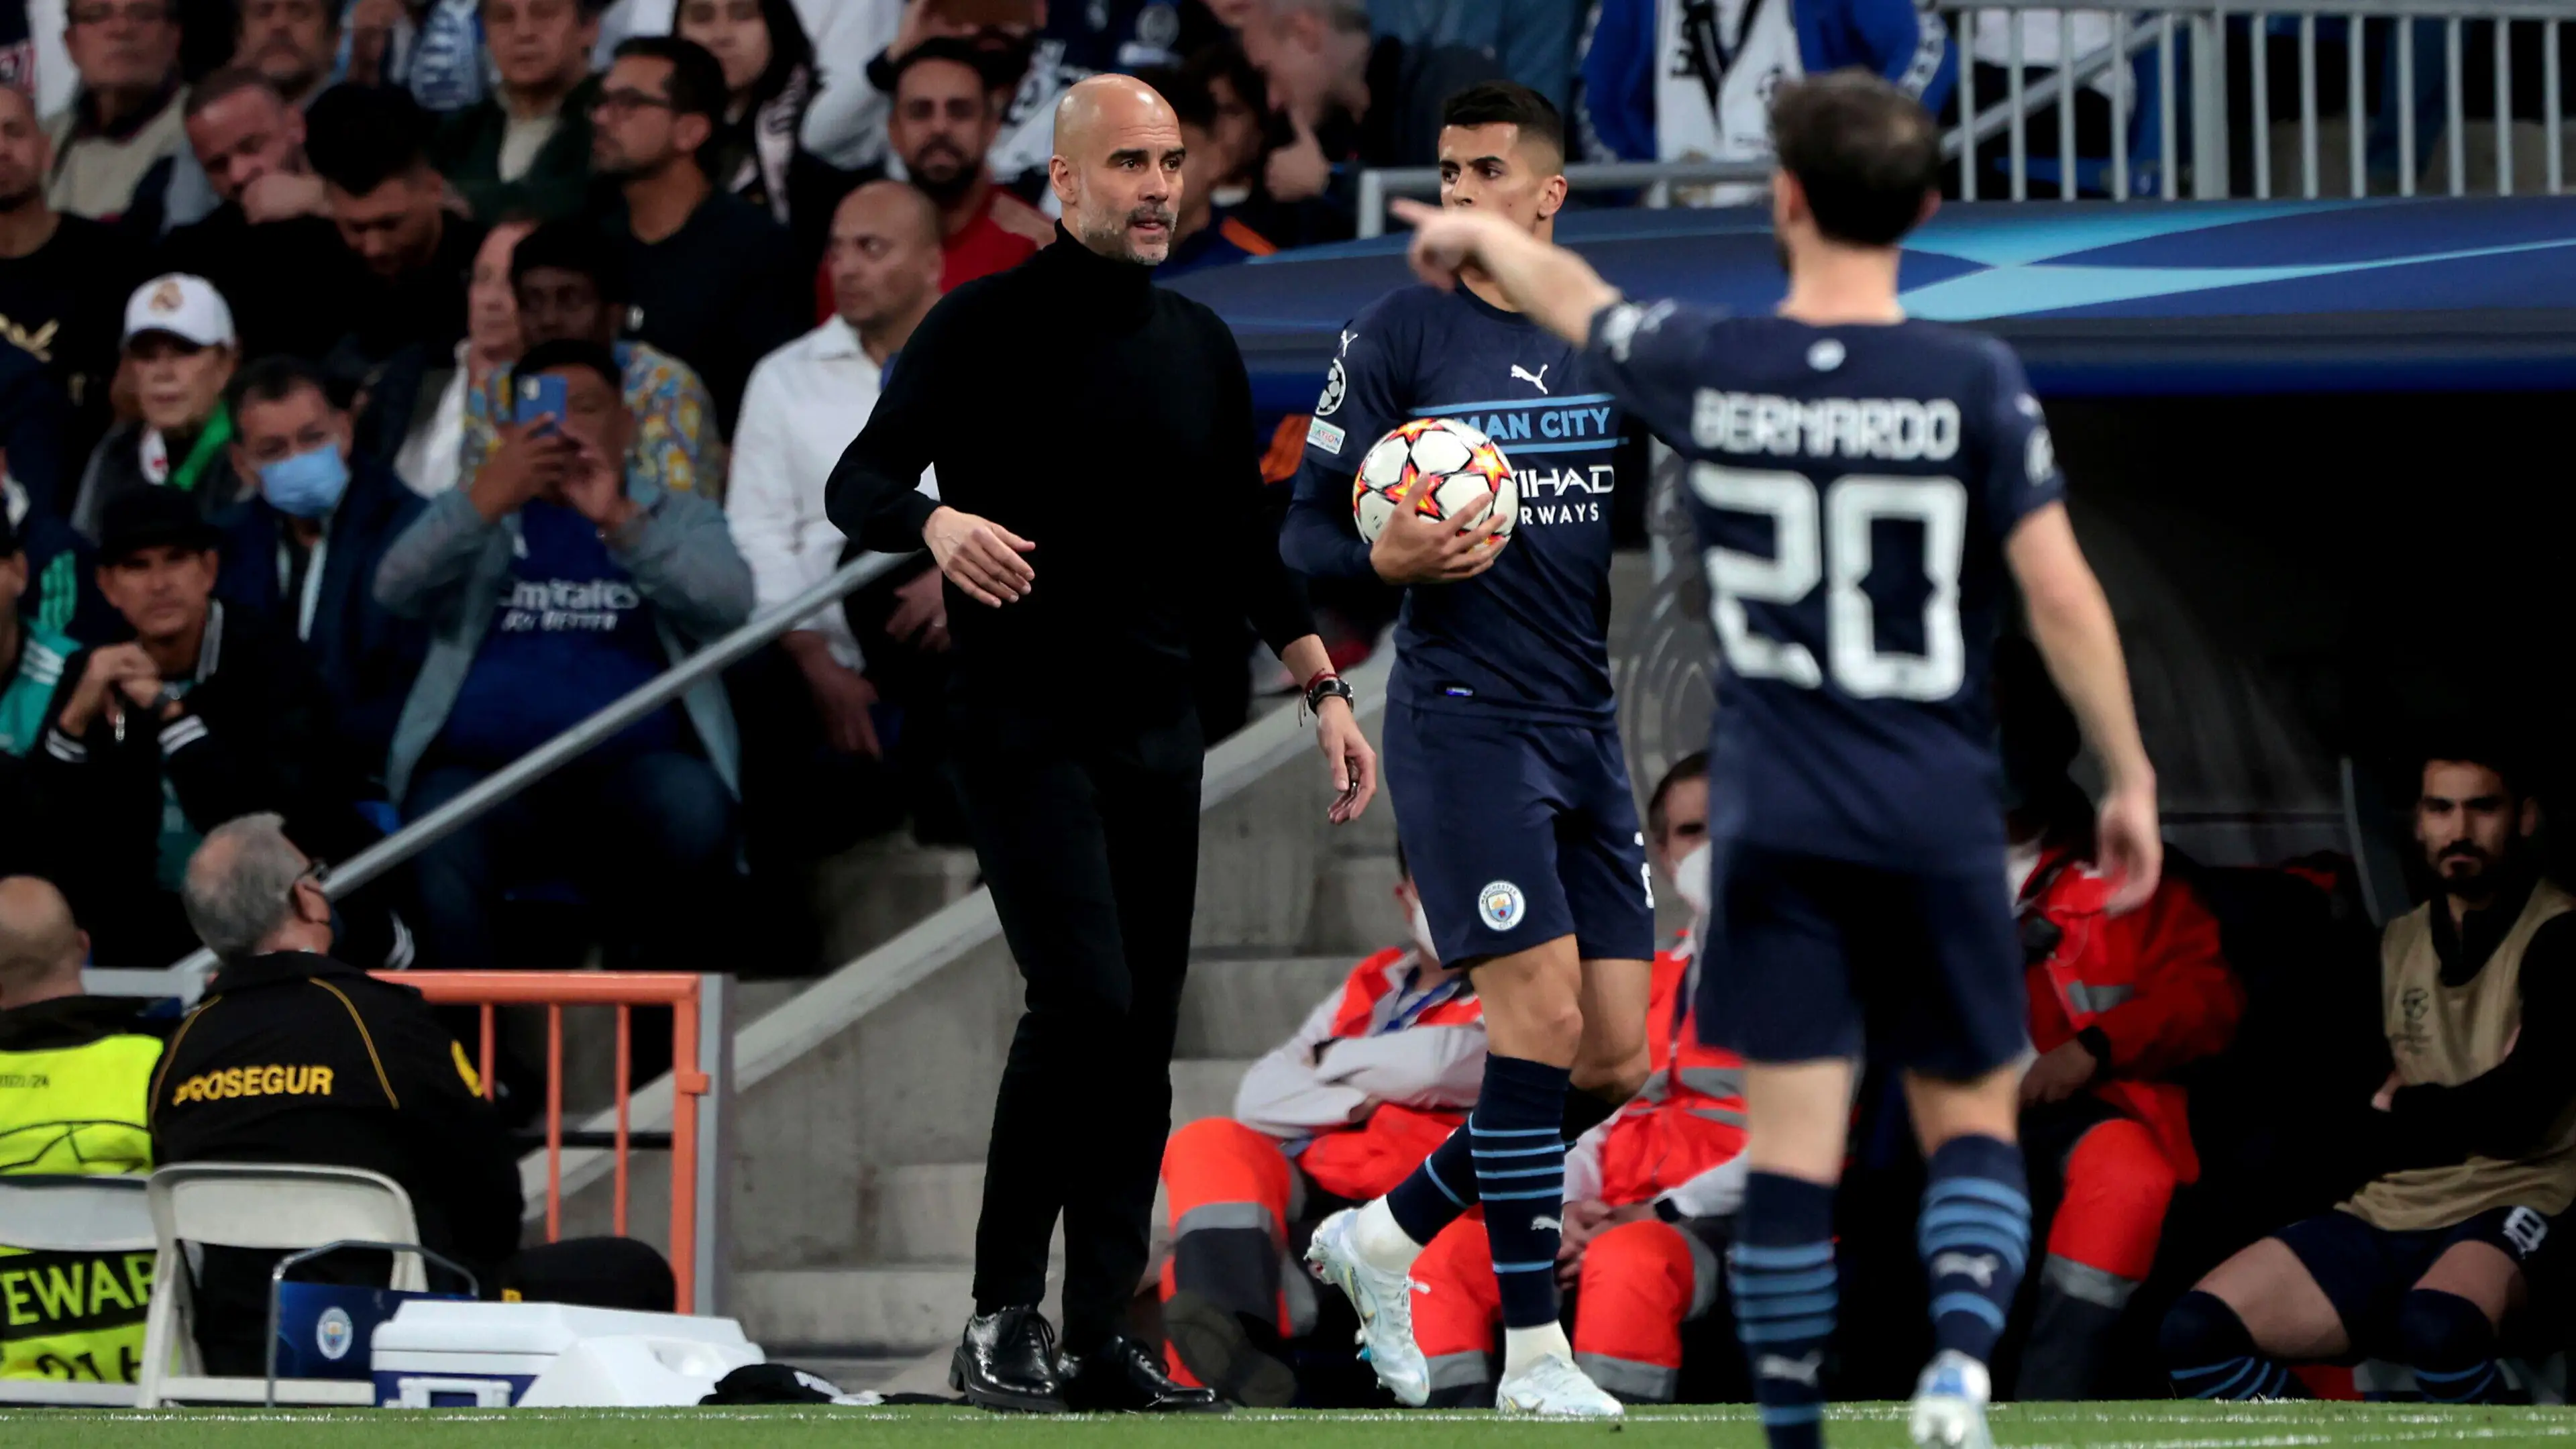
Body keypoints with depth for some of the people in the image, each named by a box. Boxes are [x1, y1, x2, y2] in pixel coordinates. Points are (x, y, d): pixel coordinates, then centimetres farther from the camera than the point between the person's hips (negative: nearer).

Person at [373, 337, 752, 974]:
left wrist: (620, 521, -18)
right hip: (485, 762, 0)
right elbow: (396, 589, 1)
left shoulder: (680, 519, 20)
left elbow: (730, 604, -2)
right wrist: (486, 502, -17)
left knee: (693, 814, -34)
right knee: (438, 868, -33)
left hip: (632, 760, 0)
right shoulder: (471, 518, 23)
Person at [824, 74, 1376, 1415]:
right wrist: (937, 524, -29)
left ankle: (1100, 1340, 7)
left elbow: (1240, 545, 21)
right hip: (1023, 725, -6)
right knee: (1085, 997, -20)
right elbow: (858, 483, -7)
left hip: (1157, 734, 6)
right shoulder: (989, 326, -3)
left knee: (1142, 1038, 3)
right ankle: (1001, 1316, -11)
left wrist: (1323, 691, 14)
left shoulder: (1198, 347, 14)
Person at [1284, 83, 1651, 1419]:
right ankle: (1532, 1352, -8)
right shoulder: (1398, 334, -3)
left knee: (1614, 1059, 4)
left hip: (1589, 728, 6)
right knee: (1542, 1011, -15)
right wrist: (1391, 559, -22)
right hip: (1463, 718, -6)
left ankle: (1386, 1236, 22)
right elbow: (1306, 529, -3)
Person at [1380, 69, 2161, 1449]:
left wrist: (1483, 234, 40)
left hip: (1773, 821, 1)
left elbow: (1575, 298, 19)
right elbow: (2063, 597, -10)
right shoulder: (1974, 384, -8)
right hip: (1937, 819, -1)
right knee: (1972, 1119, 9)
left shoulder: (1709, 367, -2)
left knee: (1792, 1138, 2)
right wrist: (2128, 778, 0)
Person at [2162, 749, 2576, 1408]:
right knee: (2194, 1334, -14)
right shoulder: (2397, 944, 17)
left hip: (2509, 1208, -7)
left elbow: (2518, 1108, -14)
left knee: (2434, 1325, -41)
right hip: (2391, 1214, 7)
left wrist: (2394, 1116, 3)